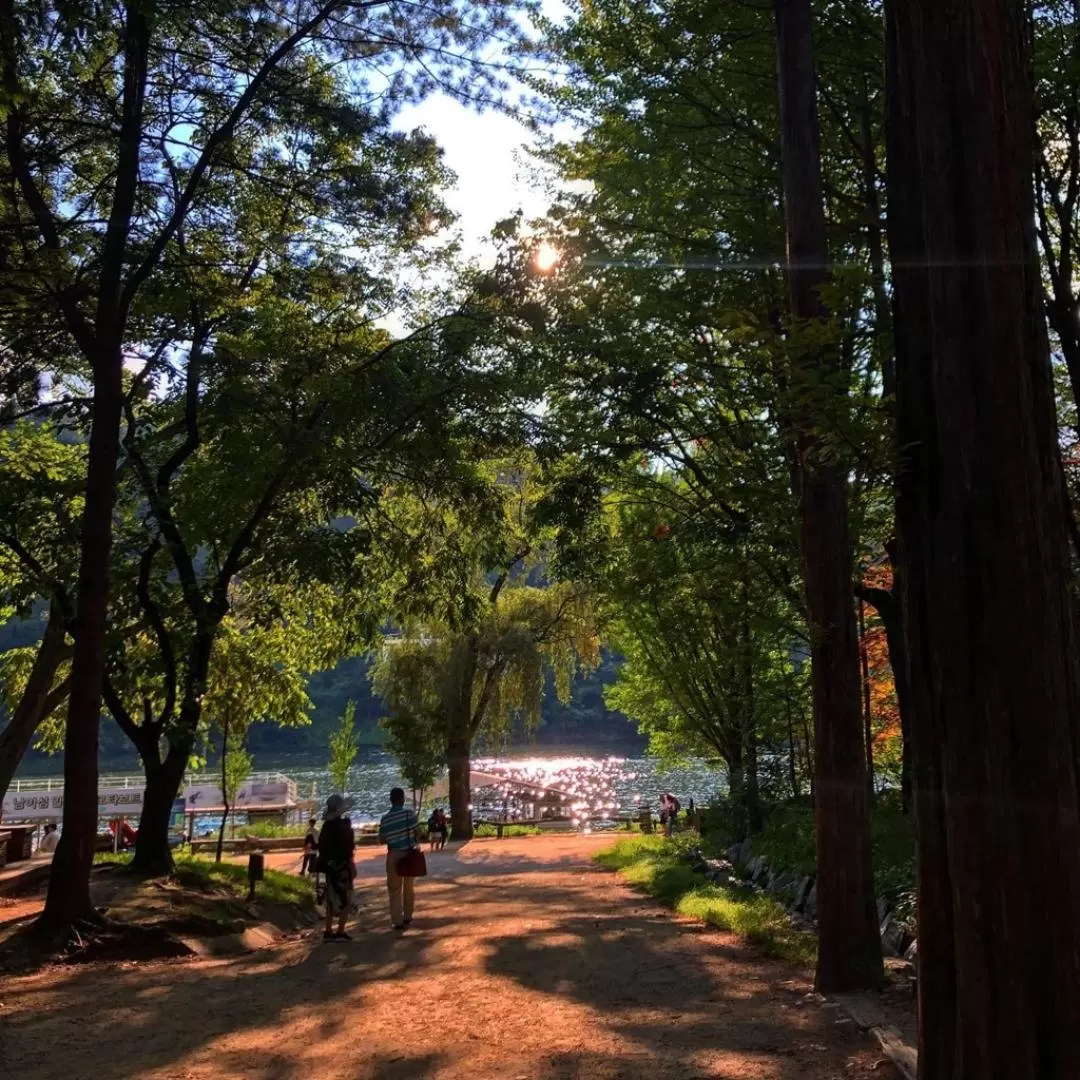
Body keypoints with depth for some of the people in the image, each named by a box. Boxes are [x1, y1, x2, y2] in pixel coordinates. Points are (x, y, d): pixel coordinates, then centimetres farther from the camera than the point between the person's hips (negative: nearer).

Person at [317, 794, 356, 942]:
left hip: (329, 866, 7)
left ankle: (328, 932, 13)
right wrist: (351, 864, -10)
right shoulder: (343, 825, -15)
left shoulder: (326, 826, 7)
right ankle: (340, 932, -3)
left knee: (331, 899, 14)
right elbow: (347, 847, -16)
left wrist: (325, 863, 18)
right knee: (345, 899, 1)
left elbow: (321, 846, 11)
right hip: (342, 866, -7)